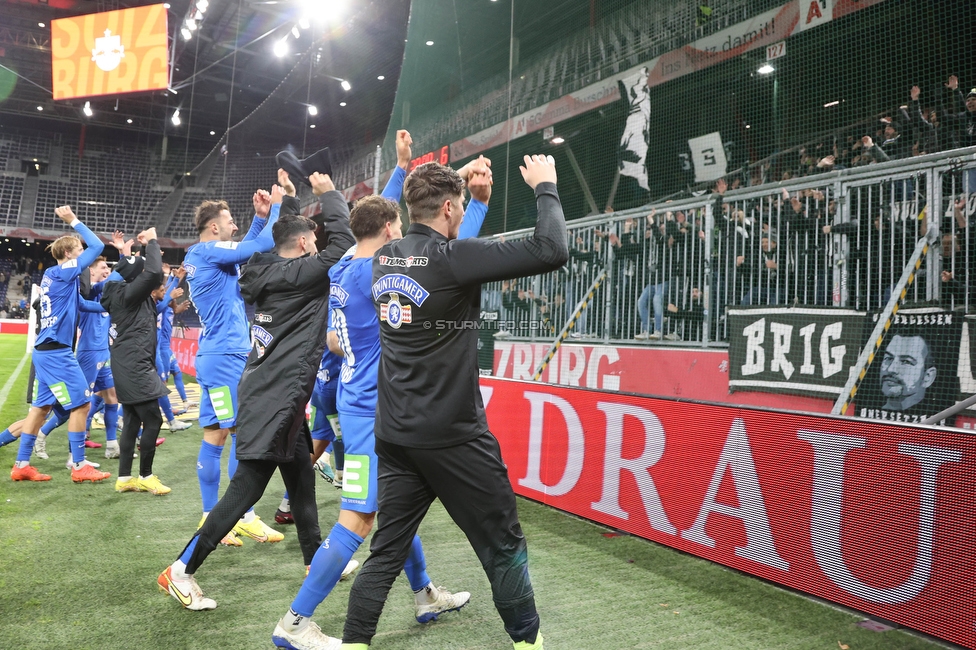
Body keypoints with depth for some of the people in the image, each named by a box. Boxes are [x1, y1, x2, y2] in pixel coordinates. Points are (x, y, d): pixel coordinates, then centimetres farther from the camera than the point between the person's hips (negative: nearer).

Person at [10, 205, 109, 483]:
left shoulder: (52, 275, 14)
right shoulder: (62, 272, -11)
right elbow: (97, 246, -12)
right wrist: (74, 221, -3)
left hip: (47, 350, 9)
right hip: (56, 351, -9)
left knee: (41, 406, 11)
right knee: (81, 402, -4)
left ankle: (21, 465, 16)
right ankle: (79, 466, 1)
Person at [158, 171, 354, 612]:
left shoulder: (266, 273, 10)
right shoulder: (298, 275, -12)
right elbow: (342, 242, -11)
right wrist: (329, 193, 1)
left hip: (268, 390, 10)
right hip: (275, 397, -10)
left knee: (301, 475, 18)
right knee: (247, 486, -4)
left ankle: (316, 559, 32)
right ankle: (181, 571, 3)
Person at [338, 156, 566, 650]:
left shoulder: (383, 258, 5)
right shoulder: (452, 258, -16)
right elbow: (551, 251, -19)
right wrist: (545, 188, -3)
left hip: (395, 435, 7)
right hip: (452, 437, -7)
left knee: (387, 549, 14)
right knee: (504, 546, 11)